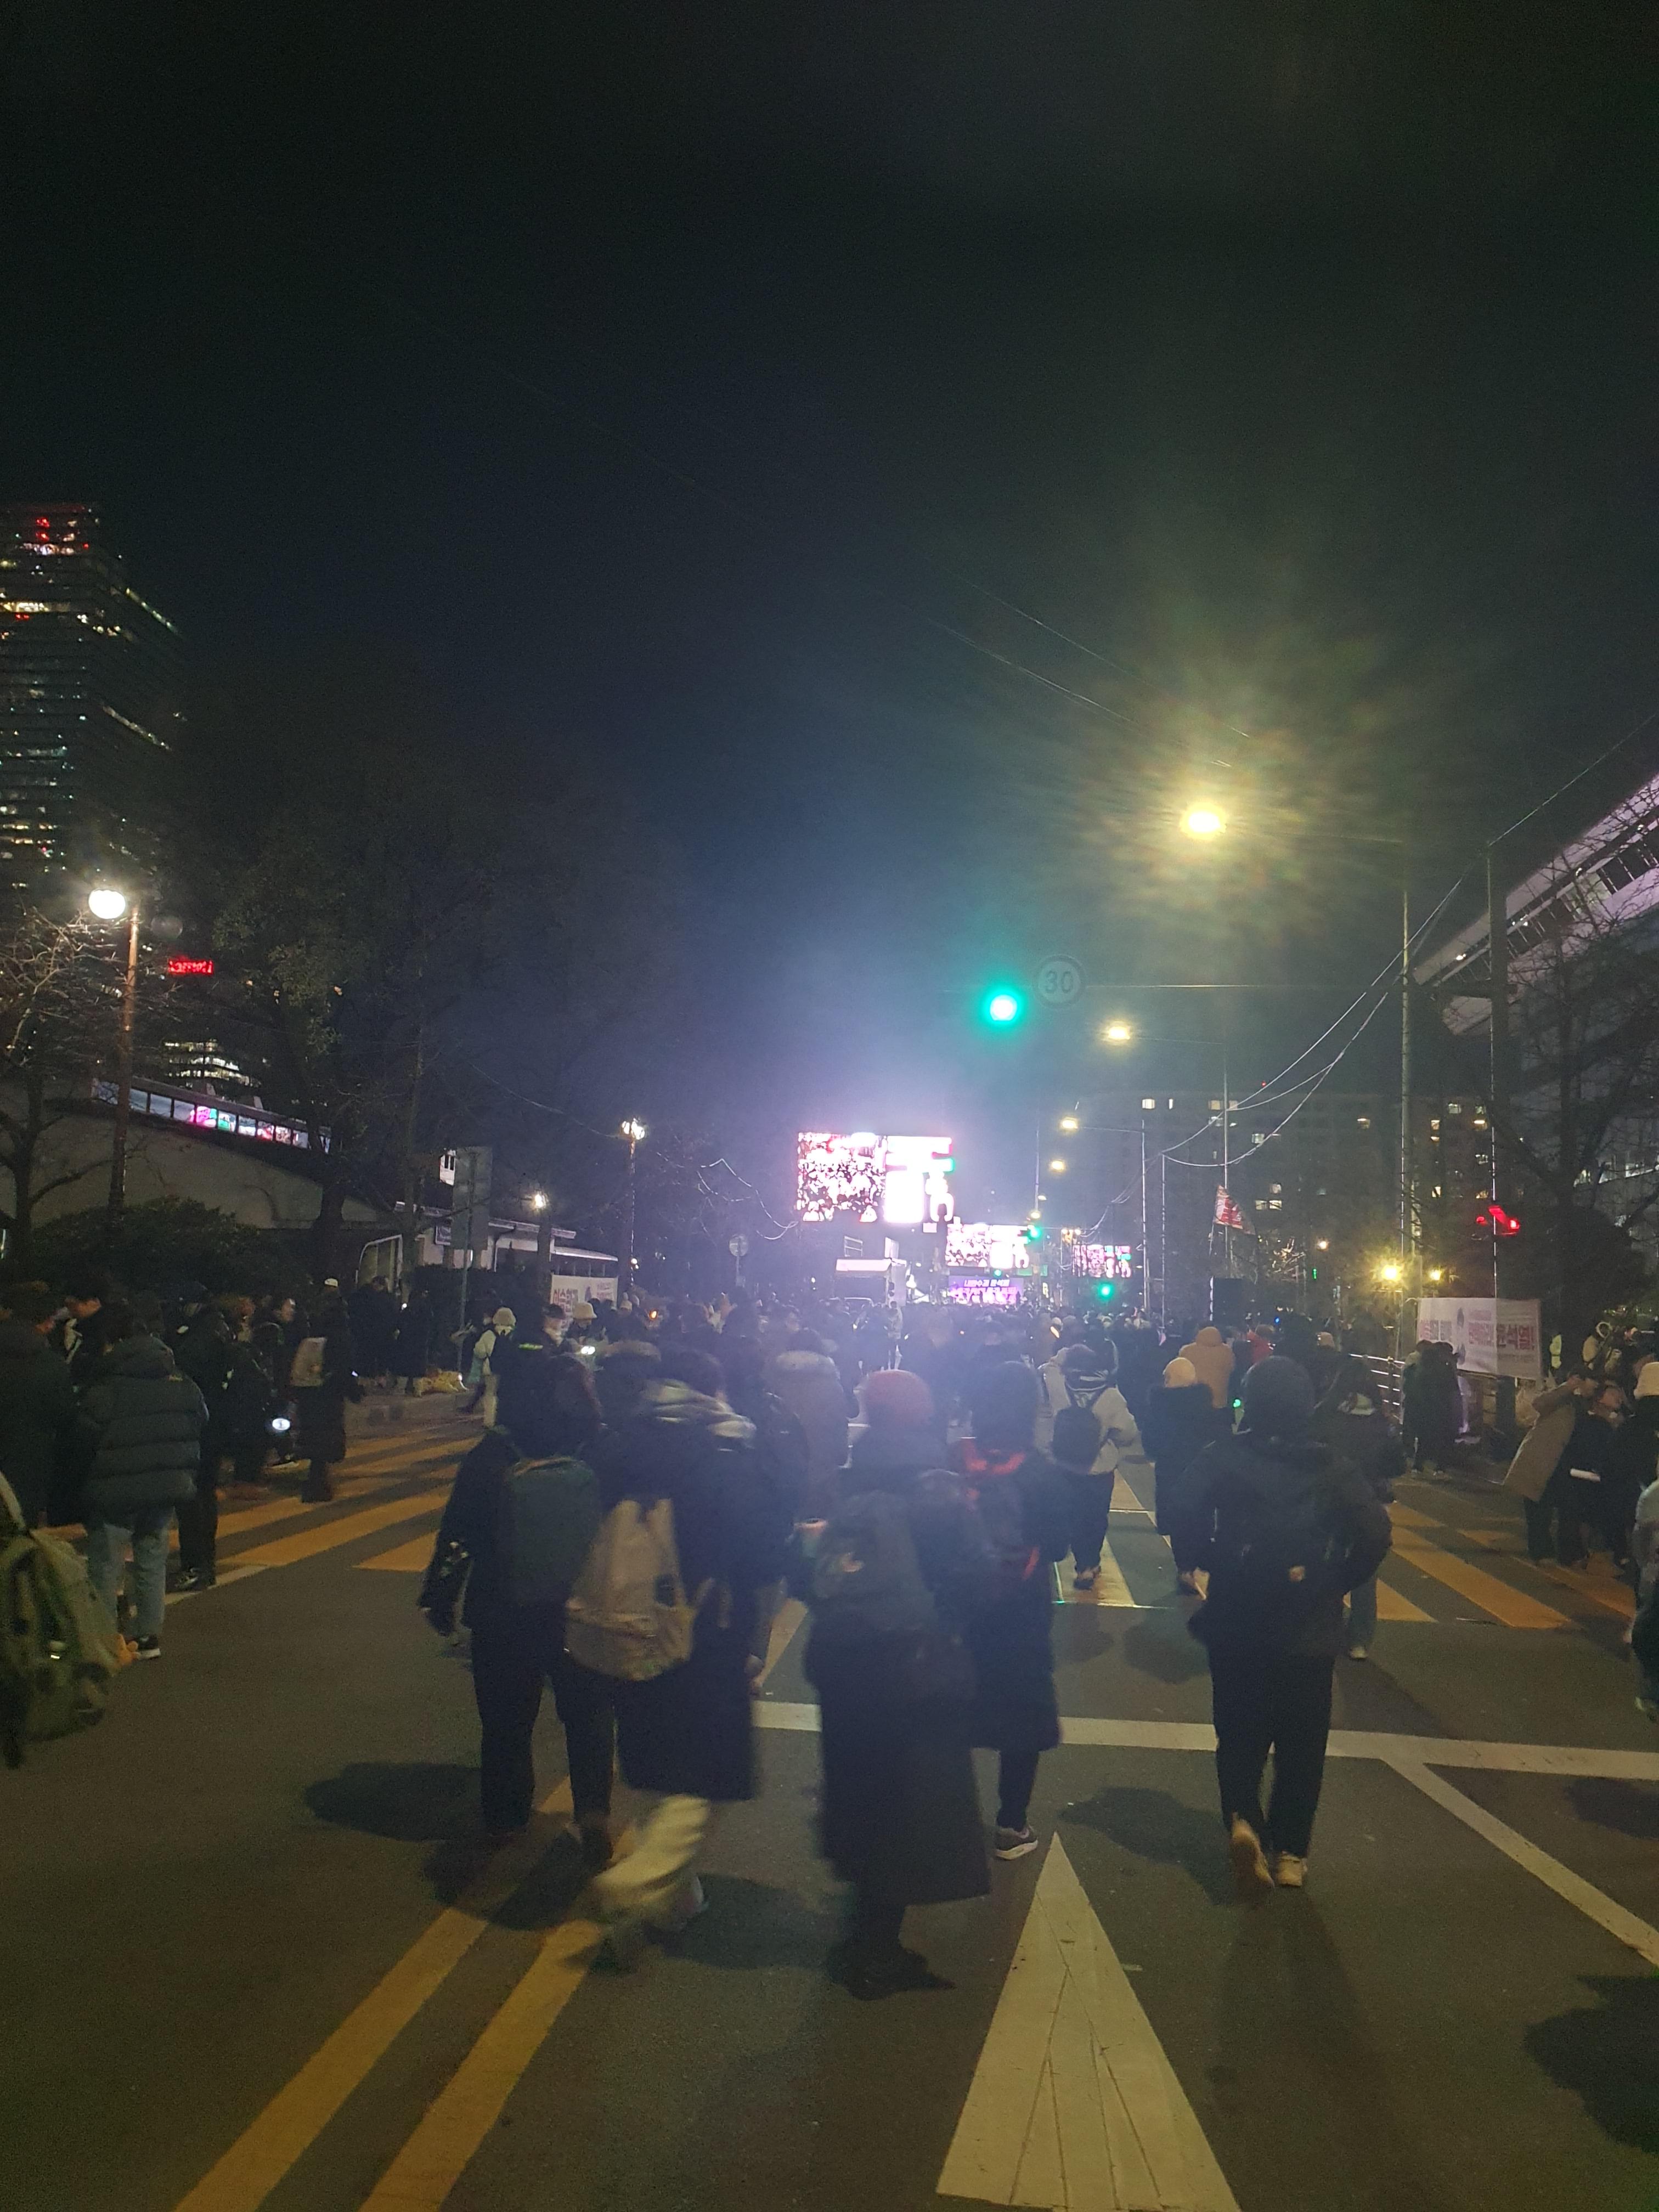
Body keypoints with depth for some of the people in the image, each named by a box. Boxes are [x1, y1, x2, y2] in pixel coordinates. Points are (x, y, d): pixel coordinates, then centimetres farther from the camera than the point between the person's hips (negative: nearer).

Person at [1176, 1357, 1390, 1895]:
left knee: (1239, 1732, 15)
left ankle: (1243, 1819, -6)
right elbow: (1374, 1533, -13)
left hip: (1235, 1623, 0)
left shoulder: (1222, 1459, -6)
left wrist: (1218, 1564, 2)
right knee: (1301, 1741, 16)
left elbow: (1188, 1522, -15)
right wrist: (1336, 1583, 0)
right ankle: (1290, 1853, 21)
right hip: (1309, 1629, 0)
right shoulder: (1331, 1467, -4)